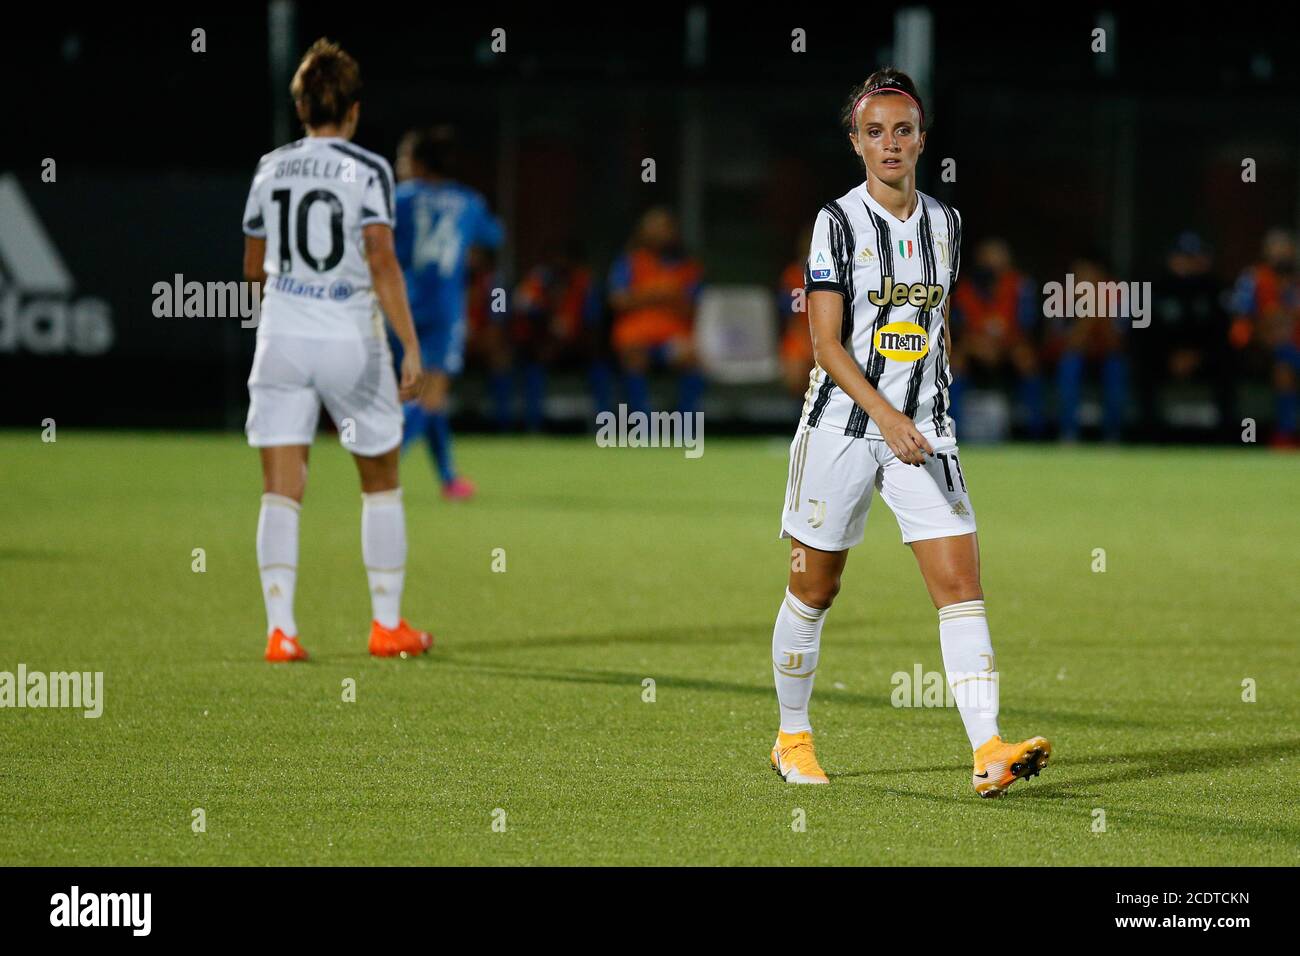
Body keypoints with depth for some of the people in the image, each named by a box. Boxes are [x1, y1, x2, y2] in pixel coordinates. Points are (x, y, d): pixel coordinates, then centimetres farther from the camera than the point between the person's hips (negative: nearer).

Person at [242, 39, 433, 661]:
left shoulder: (271, 170, 7)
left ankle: (280, 629, -10)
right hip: (348, 340, -3)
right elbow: (381, 260, -16)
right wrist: (411, 346, -15)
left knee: (281, 490, 0)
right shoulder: (368, 170, -7)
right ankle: (387, 623, 18)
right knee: (381, 484, 14)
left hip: (281, 335, 3)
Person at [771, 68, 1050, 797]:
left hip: (922, 431, 3)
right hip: (842, 426, -3)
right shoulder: (838, 222, -8)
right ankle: (793, 737, 26)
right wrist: (885, 416, -25)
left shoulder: (945, 223, 7)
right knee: (815, 588, 7)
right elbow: (826, 342, -13)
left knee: (961, 582, -10)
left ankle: (989, 751, -17)